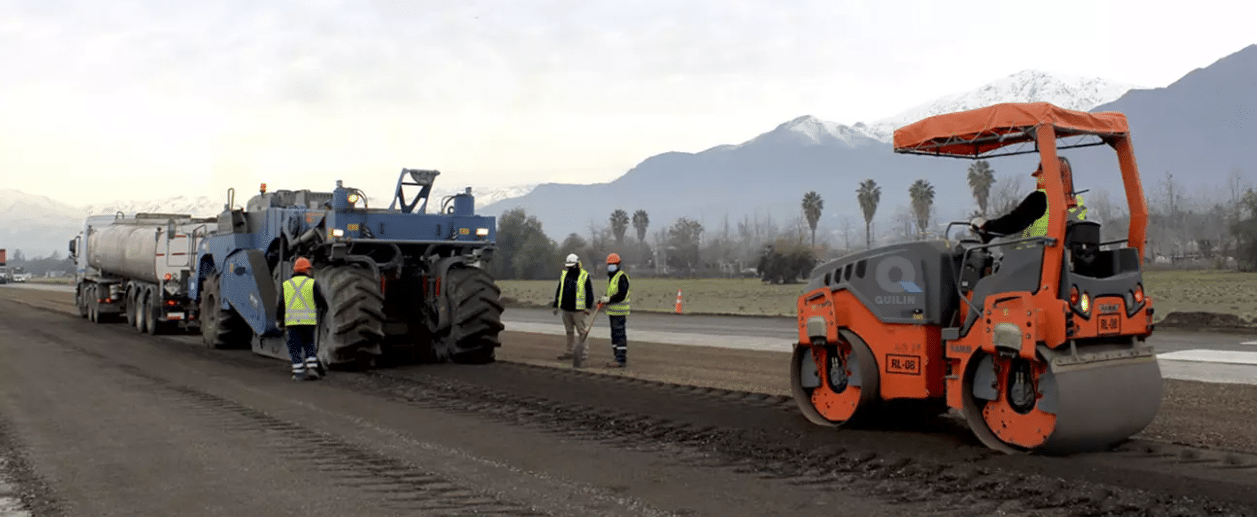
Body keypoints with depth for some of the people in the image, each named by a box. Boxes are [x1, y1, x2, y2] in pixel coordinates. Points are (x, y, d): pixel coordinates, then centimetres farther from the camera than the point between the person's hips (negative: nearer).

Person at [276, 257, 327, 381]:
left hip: (291, 321, 1)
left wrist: (281, 322, 23)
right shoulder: (312, 283, 3)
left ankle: (298, 372, 3)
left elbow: (281, 305, 13)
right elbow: (321, 302, 0)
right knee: (309, 345, 12)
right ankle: (312, 368, 0)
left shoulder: (286, 284, 11)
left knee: (295, 347, 6)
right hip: (308, 321, -1)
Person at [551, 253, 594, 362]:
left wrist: (588, 307, -10)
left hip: (578, 310, -6)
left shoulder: (584, 276, -4)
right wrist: (556, 305, 18)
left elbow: (589, 293, -4)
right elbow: (559, 291, 20)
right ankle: (570, 352, 19)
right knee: (569, 331, 12)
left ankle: (584, 352, 1)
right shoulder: (564, 275, 12)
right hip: (566, 309, 6)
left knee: (581, 331, -4)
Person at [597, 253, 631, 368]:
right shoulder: (610, 277, 19)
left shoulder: (622, 276, -13)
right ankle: (618, 358, 21)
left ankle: (621, 360, -9)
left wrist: (608, 299, -18)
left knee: (620, 334, -9)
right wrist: (604, 300, 9)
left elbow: (622, 295, -20)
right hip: (612, 311, 10)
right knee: (615, 334, 14)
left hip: (619, 311, -10)